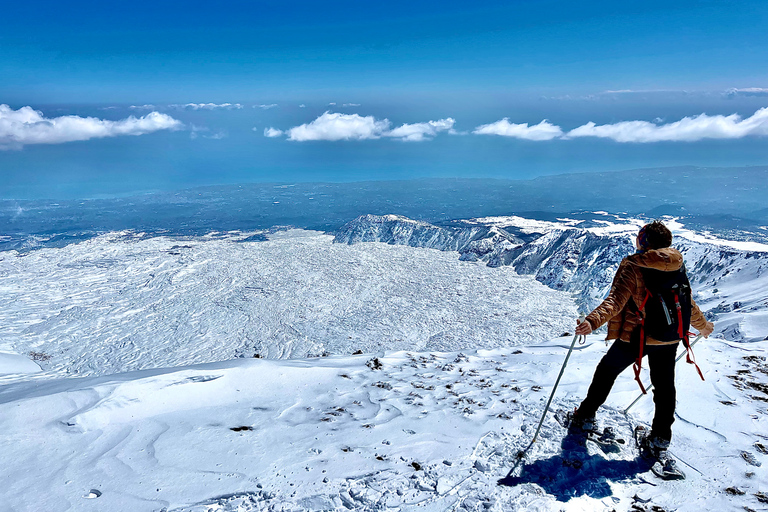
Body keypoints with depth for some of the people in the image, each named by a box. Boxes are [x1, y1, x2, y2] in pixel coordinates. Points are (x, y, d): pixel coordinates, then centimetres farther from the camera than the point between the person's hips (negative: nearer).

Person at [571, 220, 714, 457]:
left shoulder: (633, 267, -17)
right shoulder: (676, 269, 2)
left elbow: (616, 300, -31)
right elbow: (688, 304, 14)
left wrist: (593, 321, -44)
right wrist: (703, 325, 32)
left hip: (636, 337, -5)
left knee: (606, 372, 14)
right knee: (664, 386, 18)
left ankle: (585, 416, 25)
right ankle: (660, 438, 25)